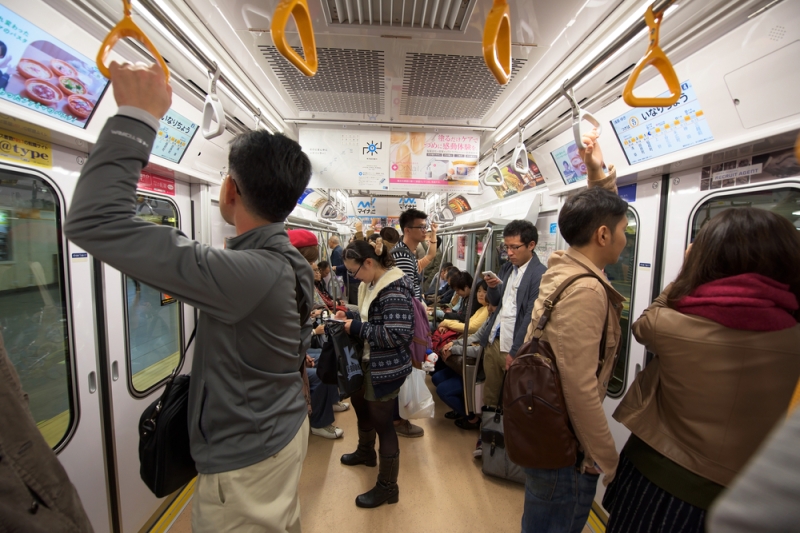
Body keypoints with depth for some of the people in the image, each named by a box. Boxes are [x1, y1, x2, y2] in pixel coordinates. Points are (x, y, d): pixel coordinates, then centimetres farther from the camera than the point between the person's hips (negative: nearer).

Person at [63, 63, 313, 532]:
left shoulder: (247, 274, -34)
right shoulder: (295, 265, -4)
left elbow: (94, 221, -32)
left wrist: (136, 117, -24)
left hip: (244, 462, -7)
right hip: (286, 429, 8)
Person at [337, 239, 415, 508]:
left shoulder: (394, 288, -25)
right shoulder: (372, 284, 4)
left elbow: (396, 334, -31)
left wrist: (357, 328, -23)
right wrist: (350, 316, -2)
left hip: (386, 367, -10)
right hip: (368, 361, 10)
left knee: (382, 423, 6)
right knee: (359, 404, 28)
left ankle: (388, 486, 30)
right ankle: (365, 451, 57)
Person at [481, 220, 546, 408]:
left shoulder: (540, 274, -14)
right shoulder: (506, 268, 9)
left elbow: (531, 317, -15)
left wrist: (515, 352, -13)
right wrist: (492, 287, -8)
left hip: (513, 348, -6)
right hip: (493, 342, 6)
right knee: (489, 395, 16)